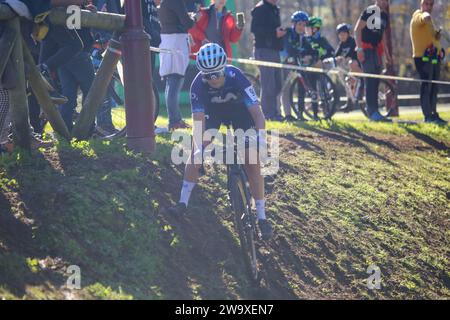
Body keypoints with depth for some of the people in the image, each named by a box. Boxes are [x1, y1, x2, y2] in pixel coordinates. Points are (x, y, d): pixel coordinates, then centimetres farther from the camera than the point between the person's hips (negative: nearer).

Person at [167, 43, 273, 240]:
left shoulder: (236, 77, -37)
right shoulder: (198, 85, -32)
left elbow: (257, 113, -40)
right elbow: (198, 120, -36)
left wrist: (260, 137, -56)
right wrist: (200, 147, -51)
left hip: (239, 109, -2)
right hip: (212, 110, 2)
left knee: (251, 160, -11)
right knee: (196, 154, -13)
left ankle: (262, 217, -5)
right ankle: (183, 203, 1)